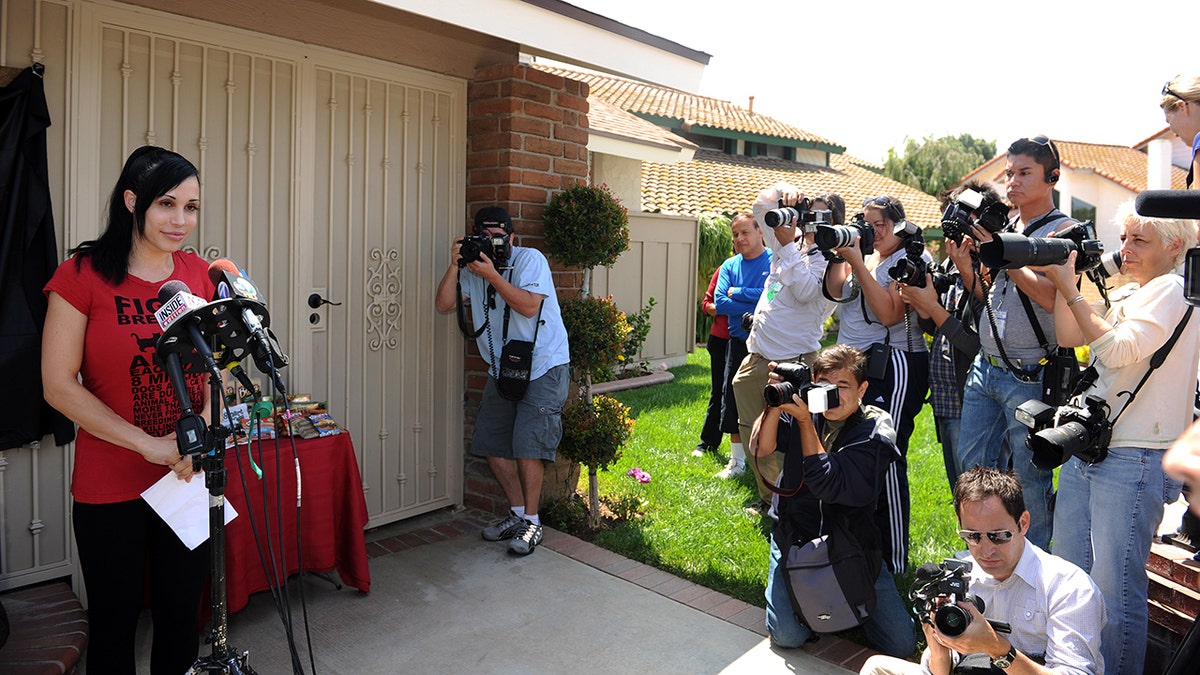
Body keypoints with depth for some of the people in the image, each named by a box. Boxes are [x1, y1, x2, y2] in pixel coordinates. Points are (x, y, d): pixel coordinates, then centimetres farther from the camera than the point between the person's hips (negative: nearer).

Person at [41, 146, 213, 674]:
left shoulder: (198, 274, 3)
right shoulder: (83, 273, -9)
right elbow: (59, 385, -11)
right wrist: (148, 444, -17)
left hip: (189, 478, 3)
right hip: (110, 486, -3)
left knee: (181, 616, 16)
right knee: (114, 625, 14)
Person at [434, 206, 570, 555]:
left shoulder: (530, 259, -10)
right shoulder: (474, 267, 8)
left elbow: (529, 306, -24)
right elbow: (444, 304, 0)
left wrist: (491, 275, -24)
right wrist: (454, 265, -12)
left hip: (543, 367, -7)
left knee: (526, 446, -11)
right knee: (491, 443, 8)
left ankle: (531, 523, 6)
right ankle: (518, 514, 24)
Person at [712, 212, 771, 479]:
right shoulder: (730, 266, 6)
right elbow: (720, 303, -7)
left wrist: (737, 292, -12)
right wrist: (757, 309, -17)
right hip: (739, 343, 5)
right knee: (733, 402, 10)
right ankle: (737, 461, 24)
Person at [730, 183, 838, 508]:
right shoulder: (792, 242, 15)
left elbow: (805, 291, -21)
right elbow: (762, 203, 17)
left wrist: (788, 243, -16)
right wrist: (785, 190, -4)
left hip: (794, 362, -7)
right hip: (757, 356, 7)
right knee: (754, 434, 14)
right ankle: (769, 500, 30)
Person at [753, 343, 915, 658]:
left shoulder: (876, 429, -12)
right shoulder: (804, 407, -4)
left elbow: (828, 486, -24)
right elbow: (760, 448, -16)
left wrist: (804, 420, -26)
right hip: (795, 535, 1)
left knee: (901, 644, -4)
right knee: (787, 635, -15)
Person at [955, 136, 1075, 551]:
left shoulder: (1063, 231, -5)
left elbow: (1053, 298, -19)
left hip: (1029, 377, -7)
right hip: (985, 368, 7)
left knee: (1029, 475, 2)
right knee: (971, 463, 12)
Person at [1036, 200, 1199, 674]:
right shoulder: (1124, 296, 19)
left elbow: (1117, 349, -18)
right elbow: (1068, 338, 13)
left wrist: (1067, 287, -16)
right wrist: (1065, 276, 8)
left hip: (1132, 461, -9)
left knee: (1113, 591, -4)